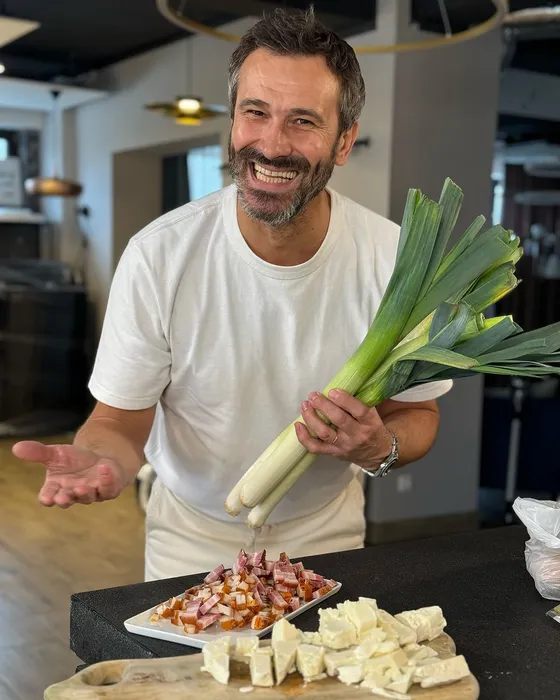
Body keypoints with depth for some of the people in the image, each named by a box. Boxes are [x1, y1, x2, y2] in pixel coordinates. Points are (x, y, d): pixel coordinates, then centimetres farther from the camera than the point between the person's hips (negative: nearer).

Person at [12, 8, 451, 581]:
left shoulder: (395, 259, -17)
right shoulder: (158, 255, -19)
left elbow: (417, 412, -4)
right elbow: (120, 419, -11)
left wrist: (379, 446, -26)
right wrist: (102, 462, -34)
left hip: (326, 529, 1)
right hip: (192, 533, 0)